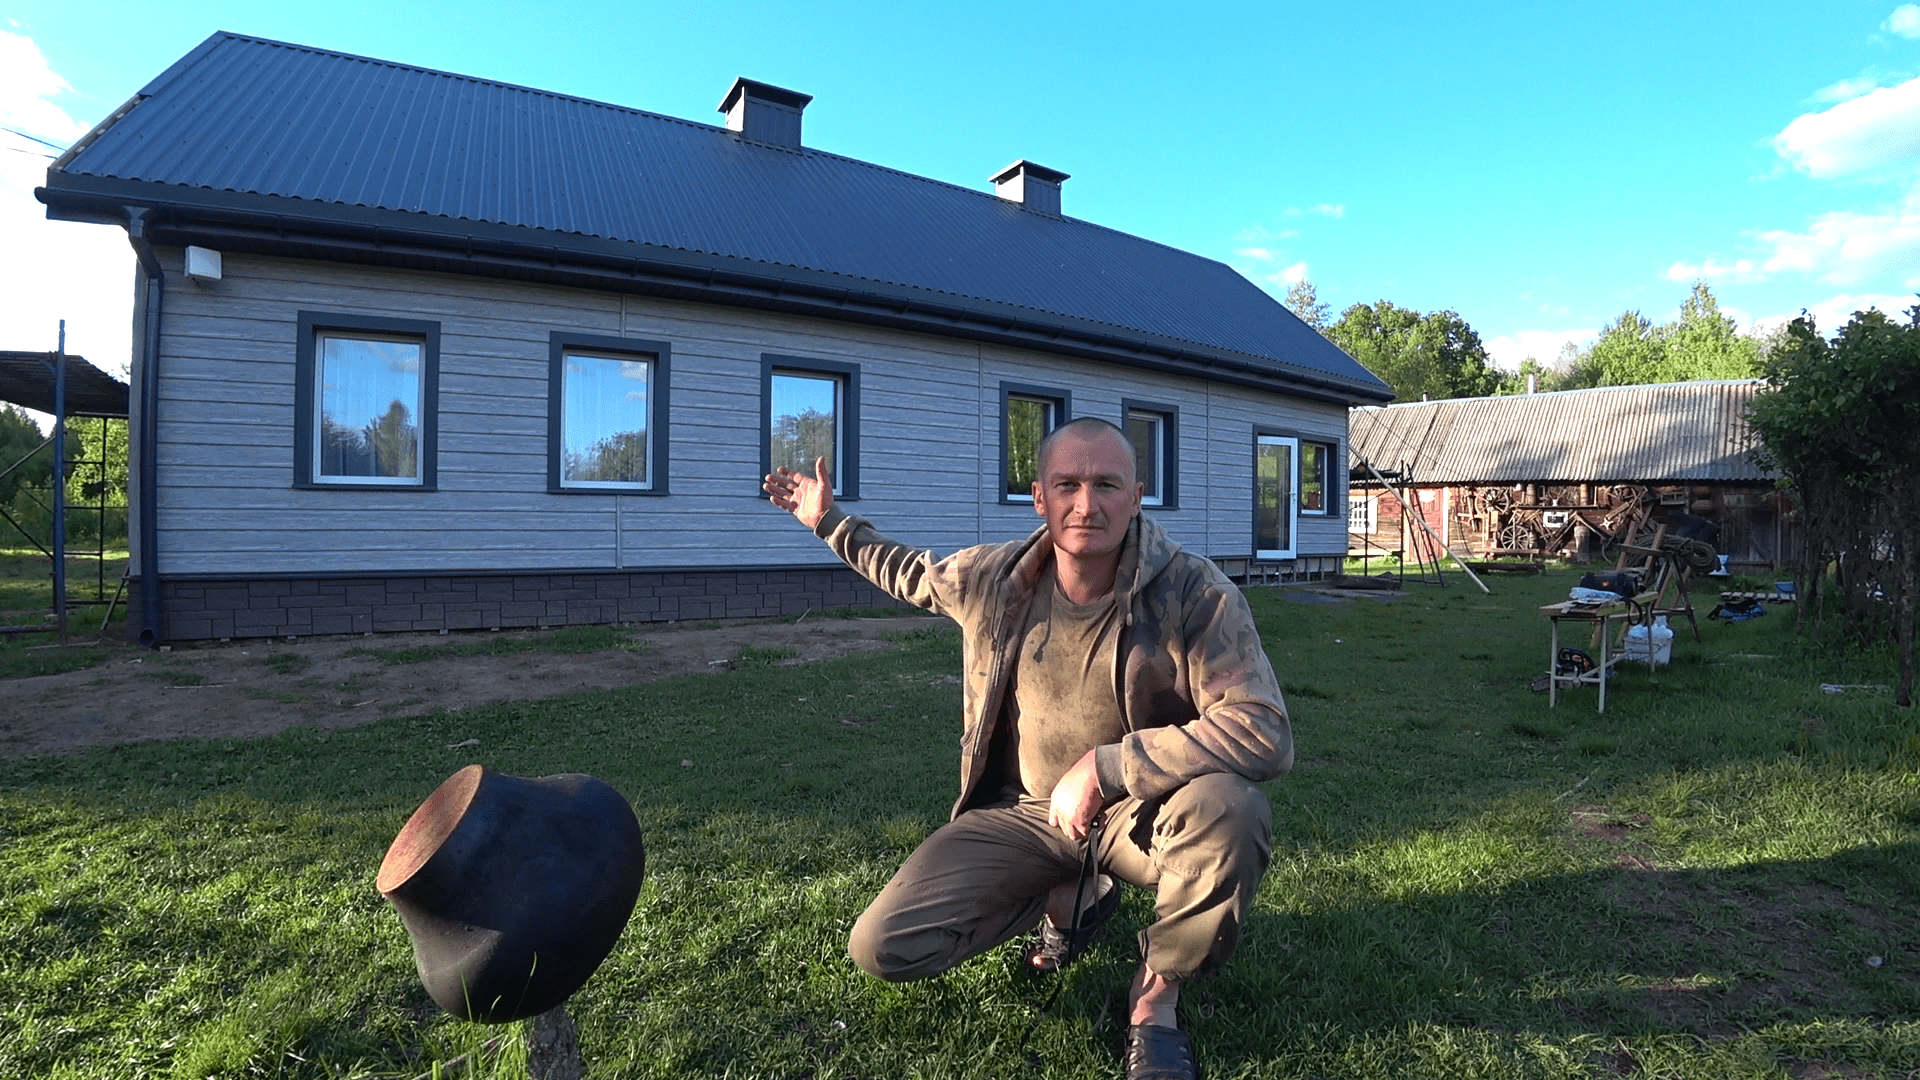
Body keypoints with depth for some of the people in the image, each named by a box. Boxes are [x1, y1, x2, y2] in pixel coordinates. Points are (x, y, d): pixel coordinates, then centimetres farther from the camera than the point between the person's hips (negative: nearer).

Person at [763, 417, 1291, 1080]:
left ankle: (1156, 996, -6)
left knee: (1225, 807, -38)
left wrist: (1103, 767, -31)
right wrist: (829, 521, 20)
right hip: (1023, 810, 4)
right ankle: (1068, 897, 18)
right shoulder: (991, 578, -9)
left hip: (1141, 808, -3)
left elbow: (1266, 733, -31)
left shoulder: (1196, 595, -22)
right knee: (881, 949, -7)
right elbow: (913, 575, 14)